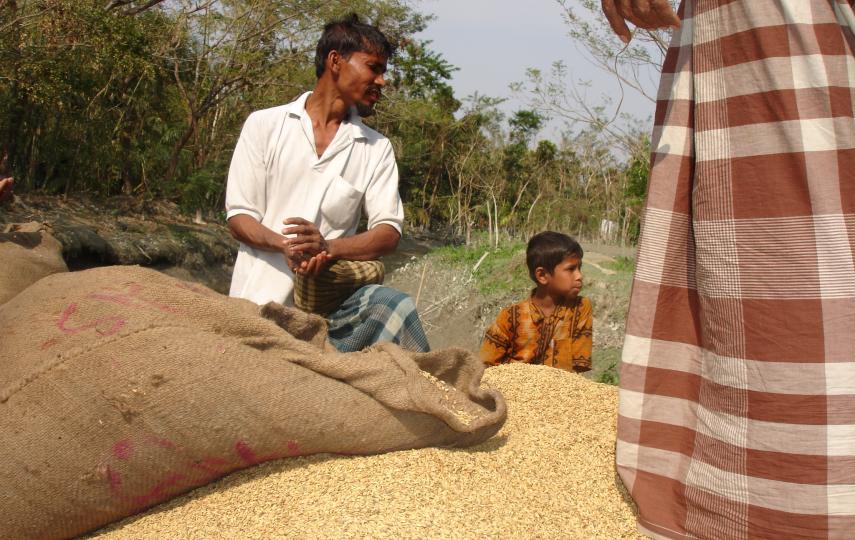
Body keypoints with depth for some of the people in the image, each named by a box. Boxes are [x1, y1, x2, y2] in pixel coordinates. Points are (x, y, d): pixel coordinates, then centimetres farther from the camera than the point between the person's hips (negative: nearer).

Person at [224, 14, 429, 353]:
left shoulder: (377, 149, 12)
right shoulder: (264, 125, 7)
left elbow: (389, 232, 1)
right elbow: (239, 217, 3)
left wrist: (329, 247, -20)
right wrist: (286, 245, -20)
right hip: (258, 301, -1)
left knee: (391, 305, -28)